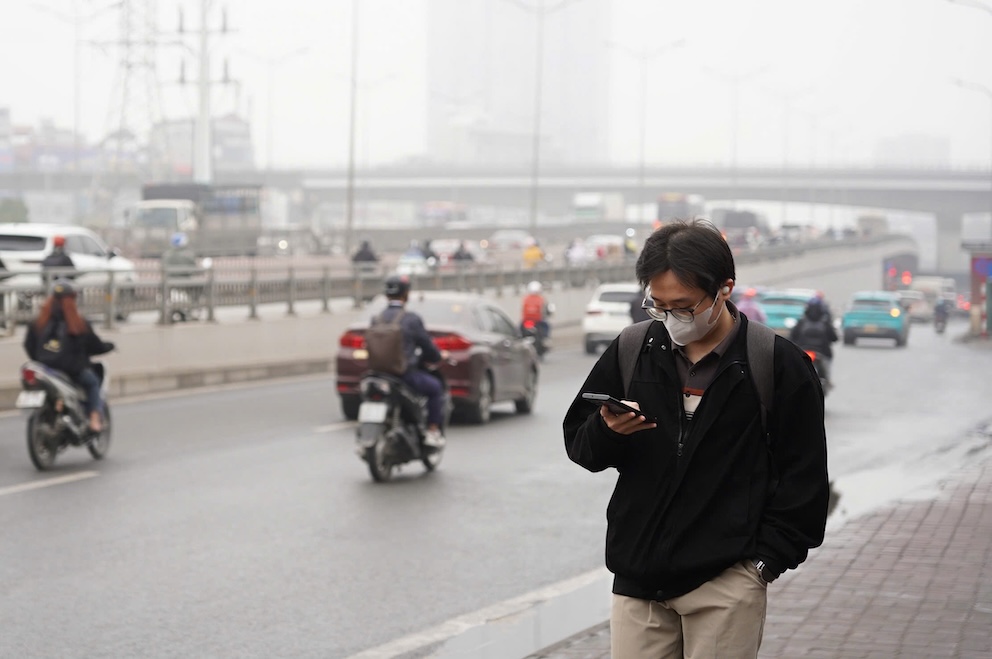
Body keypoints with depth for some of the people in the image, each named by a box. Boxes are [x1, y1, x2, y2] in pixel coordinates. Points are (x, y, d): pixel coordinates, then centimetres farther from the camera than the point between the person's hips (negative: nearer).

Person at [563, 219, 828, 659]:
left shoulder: (777, 363, -3)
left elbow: (803, 478, 1)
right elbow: (578, 443, 14)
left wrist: (767, 560, -4)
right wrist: (607, 431, -9)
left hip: (727, 583, -3)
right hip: (638, 573, 4)